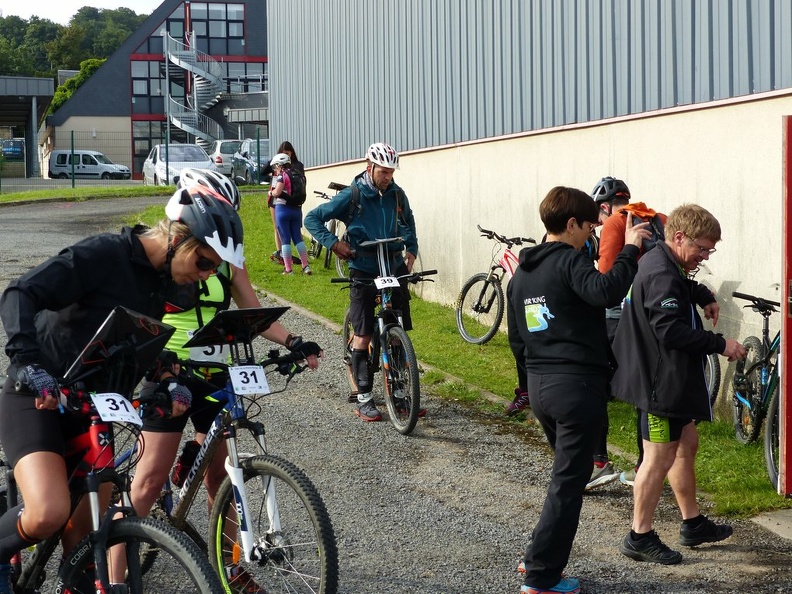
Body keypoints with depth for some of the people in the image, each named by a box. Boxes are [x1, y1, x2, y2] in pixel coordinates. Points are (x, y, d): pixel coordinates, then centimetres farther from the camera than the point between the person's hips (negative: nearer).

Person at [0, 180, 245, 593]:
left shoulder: (163, 283, 4)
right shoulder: (104, 254, -20)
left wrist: (169, 382, -5)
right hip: (37, 398, -7)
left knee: (86, 532, 5)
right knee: (49, 514, -26)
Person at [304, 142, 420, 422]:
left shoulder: (396, 194, 3)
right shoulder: (351, 196, -9)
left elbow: (408, 222, 24)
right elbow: (312, 219, -5)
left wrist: (411, 249, 12)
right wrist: (333, 243, -16)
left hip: (395, 268, 4)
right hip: (364, 271, -4)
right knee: (363, 335, -2)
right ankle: (364, 400, 5)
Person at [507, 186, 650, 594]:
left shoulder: (522, 272, 13)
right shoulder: (569, 261, -12)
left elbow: (516, 339, 19)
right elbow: (606, 291, -32)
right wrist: (629, 250, -21)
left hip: (539, 388, 8)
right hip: (578, 385, -8)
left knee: (567, 473, 23)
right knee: (568, 483, 1)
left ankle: (539, 556, 26)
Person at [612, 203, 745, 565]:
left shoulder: (665, 267, 12)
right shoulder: (661, 274, -22)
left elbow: (684, 288, 35)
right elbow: (671, 329, -31)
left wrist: (705, 297, 14)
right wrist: (720, 344, -24)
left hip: (672, 379, 11)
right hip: (662, 381, -11)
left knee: (687, 444, 19)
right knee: (660, 458, -3)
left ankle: (693, 524, 32)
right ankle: (639, 538, 6)